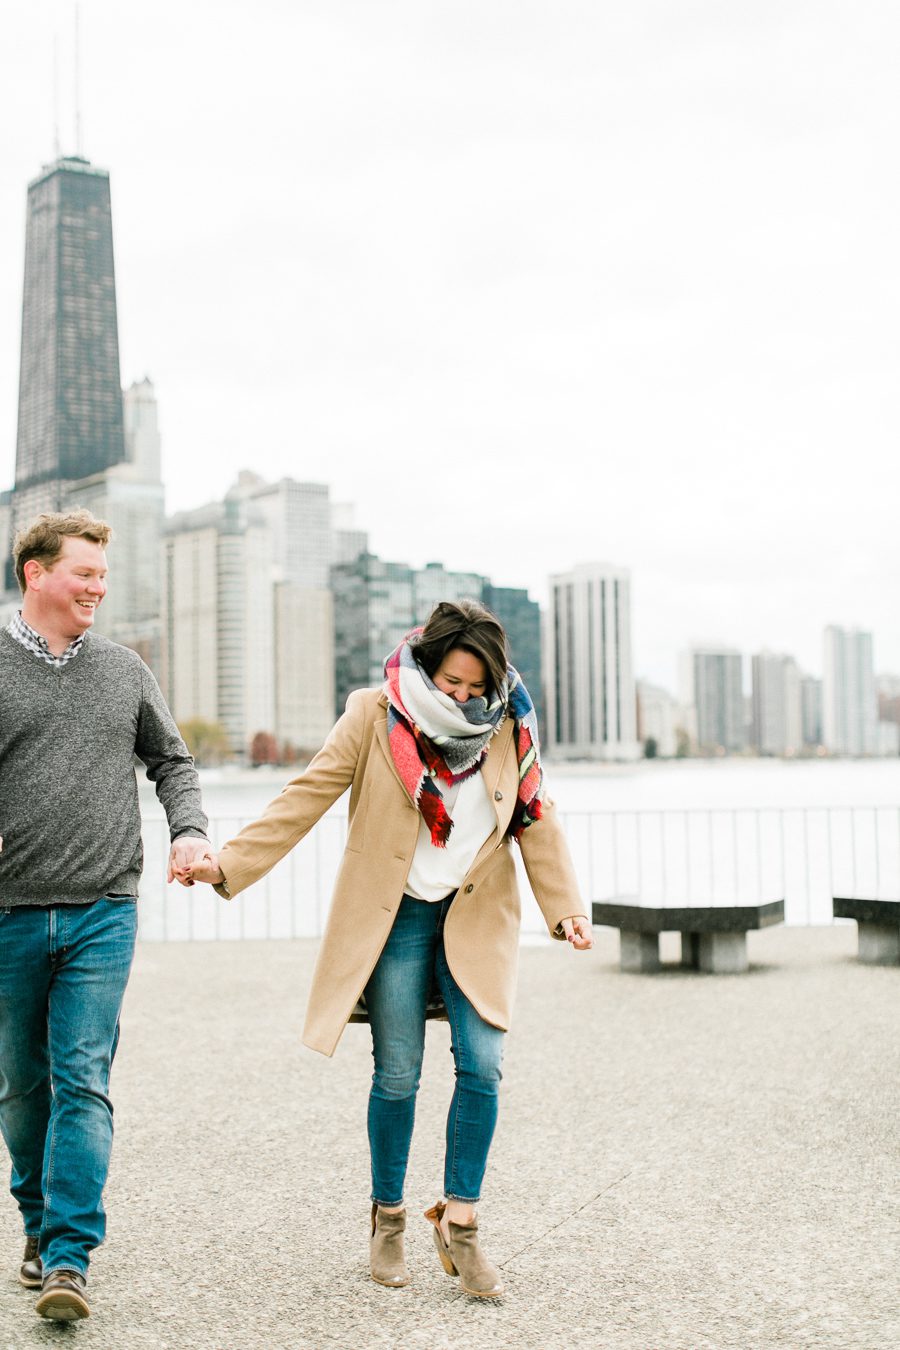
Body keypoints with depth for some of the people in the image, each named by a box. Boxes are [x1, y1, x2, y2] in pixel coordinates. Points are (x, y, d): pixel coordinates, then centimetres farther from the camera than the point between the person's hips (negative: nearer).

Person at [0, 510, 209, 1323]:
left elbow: (171, 761, 17)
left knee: (82, 1081, -6)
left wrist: (191, 831, 0)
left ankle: (70, 1256, -3)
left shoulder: (124, 671, 9)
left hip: (103, 912, 1)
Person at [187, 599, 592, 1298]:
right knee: (397, 1074, 2)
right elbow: (307, 797, -7)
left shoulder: (509, 728, -1)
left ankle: (459, 1222, 8)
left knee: (482, 1067, -7)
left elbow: (537, 821, 7)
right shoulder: (374, 717, -7)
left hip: (477, 919, 2)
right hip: (394, 918, -2)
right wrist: (228, 863, -14)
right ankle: (388, 1217, 22)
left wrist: (567, 909, -1)